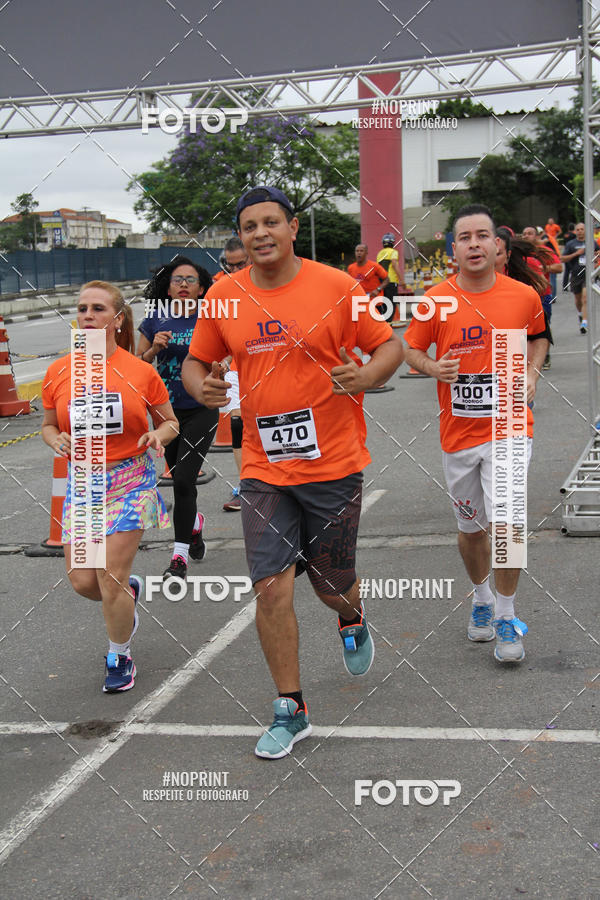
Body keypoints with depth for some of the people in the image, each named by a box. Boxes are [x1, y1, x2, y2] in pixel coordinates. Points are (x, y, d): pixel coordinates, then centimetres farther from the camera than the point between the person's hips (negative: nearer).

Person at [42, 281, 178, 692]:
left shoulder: (140, 371, -5)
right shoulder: (59, 372, 0)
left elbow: (170, 422, 7)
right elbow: (49, 425, 13)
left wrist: (158, 436, -15)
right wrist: (57, 440, -9)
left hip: (131, 480, -3)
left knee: (110, 579, -5)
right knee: (82, 581, 0)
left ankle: (120, 656, 20)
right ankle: (129, 591, 36)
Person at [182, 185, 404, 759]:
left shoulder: (336, 286, -6)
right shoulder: (225, 296, 1)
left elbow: (389, 345, 1)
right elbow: (196, 361, 13)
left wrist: (367, 375, -21)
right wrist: (202, 387, -10)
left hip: (333, 464, -1)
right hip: (263, 469, 2)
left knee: (331, 584, 11)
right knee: (271, 588, -4)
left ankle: (351, 620, 50)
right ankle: (289, 711, 12)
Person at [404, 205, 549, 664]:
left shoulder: (524, 296, -3)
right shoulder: (436, 300, -5)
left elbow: (539, 337, 18)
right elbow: (412, 349, 6)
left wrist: (532, 371, 0)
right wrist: (434, 368, -14)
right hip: (458, 432, 1)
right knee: (470, 528, 15)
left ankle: (507, 619, 7)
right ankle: (482, 600, 41)